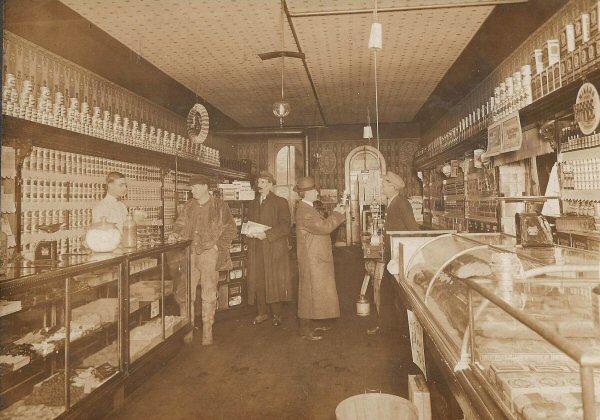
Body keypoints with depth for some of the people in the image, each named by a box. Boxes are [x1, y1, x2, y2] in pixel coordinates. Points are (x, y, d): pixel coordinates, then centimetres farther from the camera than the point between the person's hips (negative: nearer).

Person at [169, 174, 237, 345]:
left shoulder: (220, 206, 1)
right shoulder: (189, 206, 12)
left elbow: (231, 229, 2)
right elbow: (180, 224, 18)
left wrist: (218, 245, -7)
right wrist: (176, 233, -3)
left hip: (210, 255, -3)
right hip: (189, 254, 3)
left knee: (209, 294, 3)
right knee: (184, 293, 0)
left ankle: (207, 332, 14)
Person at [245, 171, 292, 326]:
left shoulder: (280, 202, 0)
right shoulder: (253, 204, 18)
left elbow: (285, 225, -9)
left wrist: (266, 234, -18)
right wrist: (248, 232, 1)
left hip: (274, 248, -5)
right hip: (256, 249, 5)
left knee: (274, 280, -1)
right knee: (257, 280, 4)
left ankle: (277, 313, 11)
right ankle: (262, 312, 15)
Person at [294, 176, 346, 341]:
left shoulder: (307, 208, 14)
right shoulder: (304, 211, -21)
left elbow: (322, 225, 14)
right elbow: (324, 227, -26)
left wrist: (337, 214, 7)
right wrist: (336, 213, -12)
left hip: (316, 257, 11)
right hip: (311, 258, -11)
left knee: (314, 290, 17)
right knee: (310, 291, -3)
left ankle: (309, 324, 28)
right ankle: (305, 330, 8)